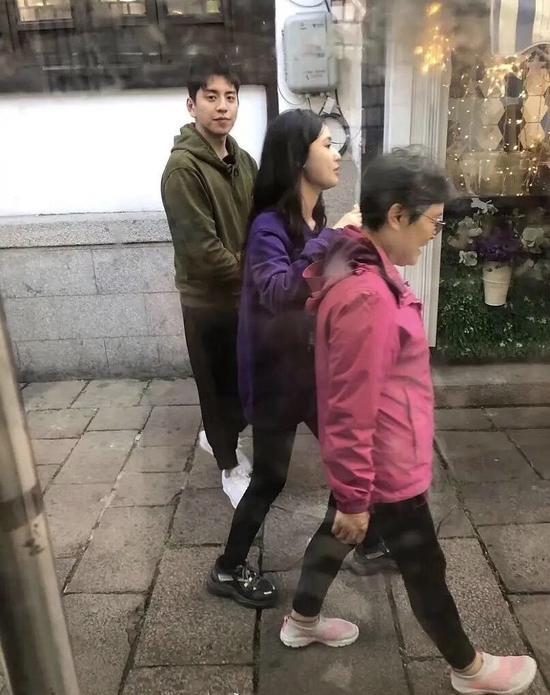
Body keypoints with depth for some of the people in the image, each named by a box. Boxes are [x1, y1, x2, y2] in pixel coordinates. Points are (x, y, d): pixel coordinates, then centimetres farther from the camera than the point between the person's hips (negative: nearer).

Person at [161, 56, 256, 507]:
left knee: (245, 381, 18)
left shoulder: (243, 160, 6)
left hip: (246, 293, 7)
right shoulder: (182, 168, -18)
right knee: (219, 384, 9)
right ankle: (231, 467, 28)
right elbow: (201, 248, -23)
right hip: (209, 299, -7)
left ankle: (217, 436, 44)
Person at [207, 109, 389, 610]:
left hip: (316, 365, 7)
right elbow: (279, 292, -38)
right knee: (271, 477, 7)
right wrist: (329, 239, -35)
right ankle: (228, 571, 29)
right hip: (278, 374, -7)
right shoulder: (270, 225, -20)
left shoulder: (318, 218, 2)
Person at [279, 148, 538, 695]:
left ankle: (302, 622, 51)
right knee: (424, 568, 13)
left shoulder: (357, 262, -1)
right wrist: (355, 497, -17)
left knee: (337, 531, 28)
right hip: (383, 464, -9)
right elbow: (352, 409, -28)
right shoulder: (366, 295, -33)